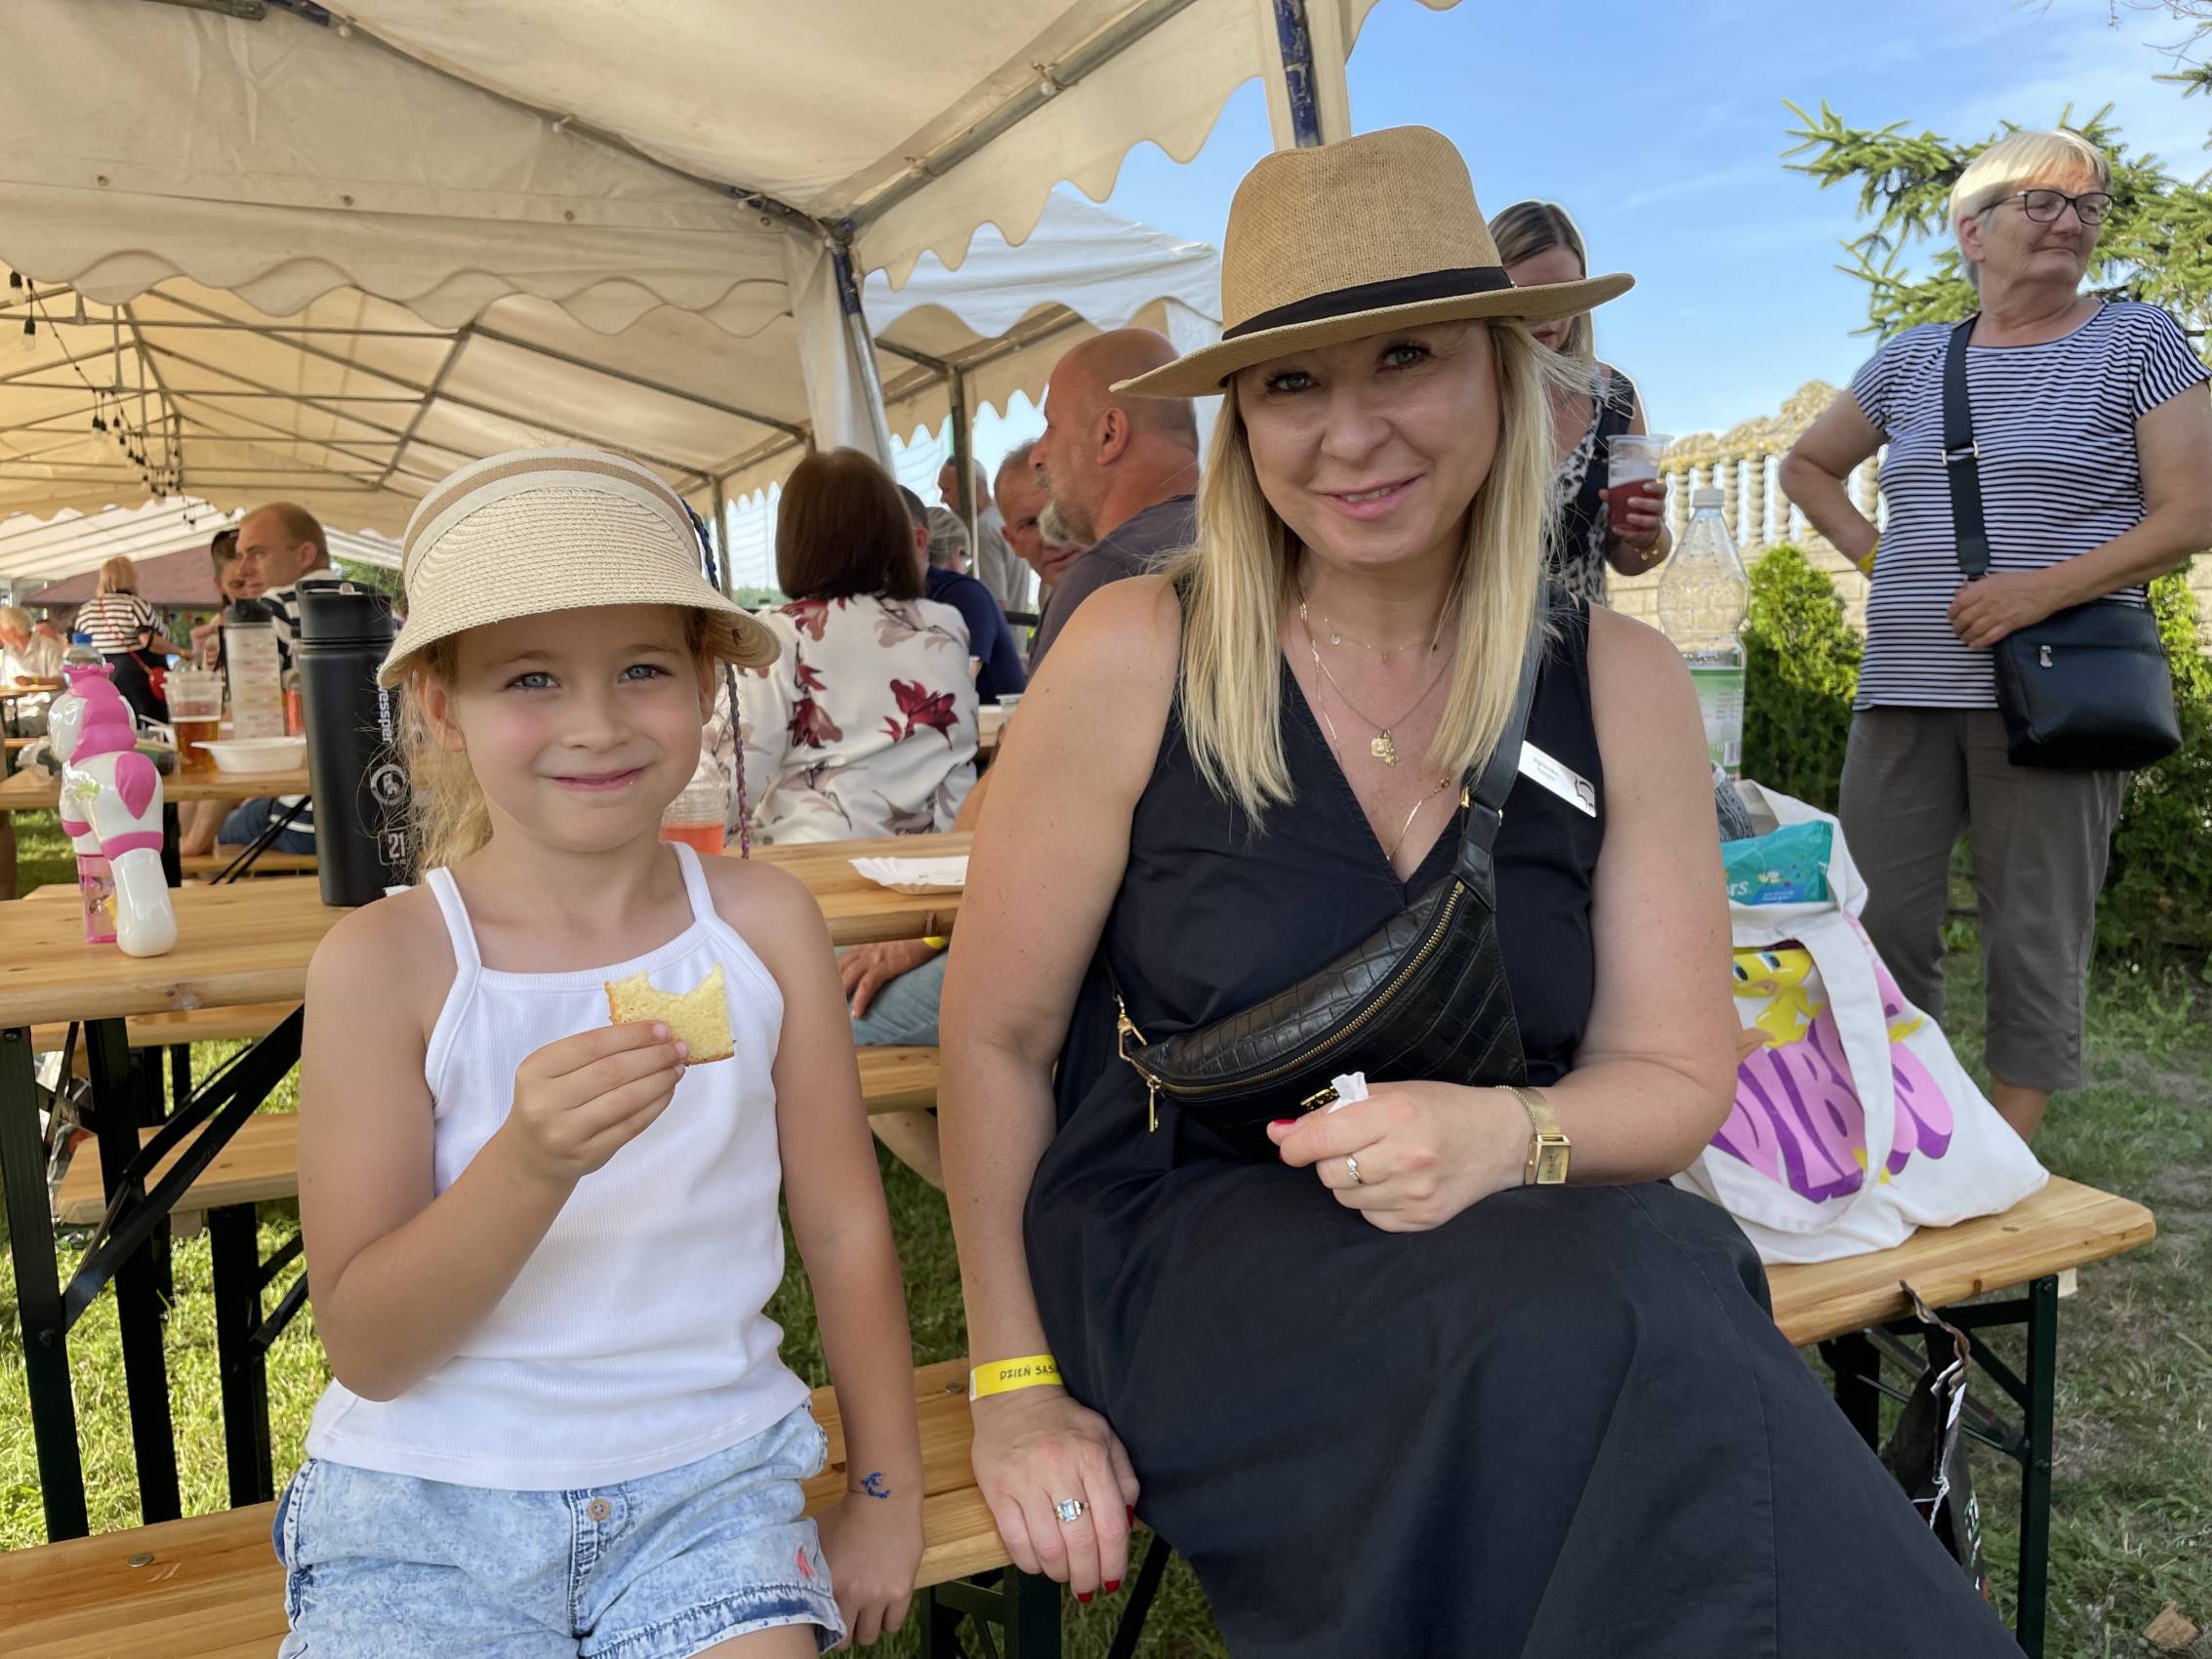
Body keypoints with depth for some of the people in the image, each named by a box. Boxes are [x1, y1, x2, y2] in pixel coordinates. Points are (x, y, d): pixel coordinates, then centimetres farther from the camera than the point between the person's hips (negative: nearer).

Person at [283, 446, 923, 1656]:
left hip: (706, 1479, 2)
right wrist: (529, 1165, -28)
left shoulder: (763, 923, -5)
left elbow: (843, 1224, 3)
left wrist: (887, 1490, 7)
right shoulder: (385, 961, -10)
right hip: (423, 1507, -1)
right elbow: (364, 1350, -10)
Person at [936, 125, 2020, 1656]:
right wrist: (1015, 1386, -2)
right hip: (1175, 1261, -2)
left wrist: (1502, 1133, -20)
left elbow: (1672, 1075, 2)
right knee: (1593, 1335, -31)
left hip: (1514, 1248, 3)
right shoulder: (1138, 659, -11)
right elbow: (996, 1039, -3)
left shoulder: (1621, 684, -1)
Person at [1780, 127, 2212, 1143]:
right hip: (1903, 692, 4)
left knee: (2036, 935, 1)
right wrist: (1871, 552, 10)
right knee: (1879, 922, 3)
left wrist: (2045, 587, -17)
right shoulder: (1910, 361, 13)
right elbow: (1807, 465, 26)